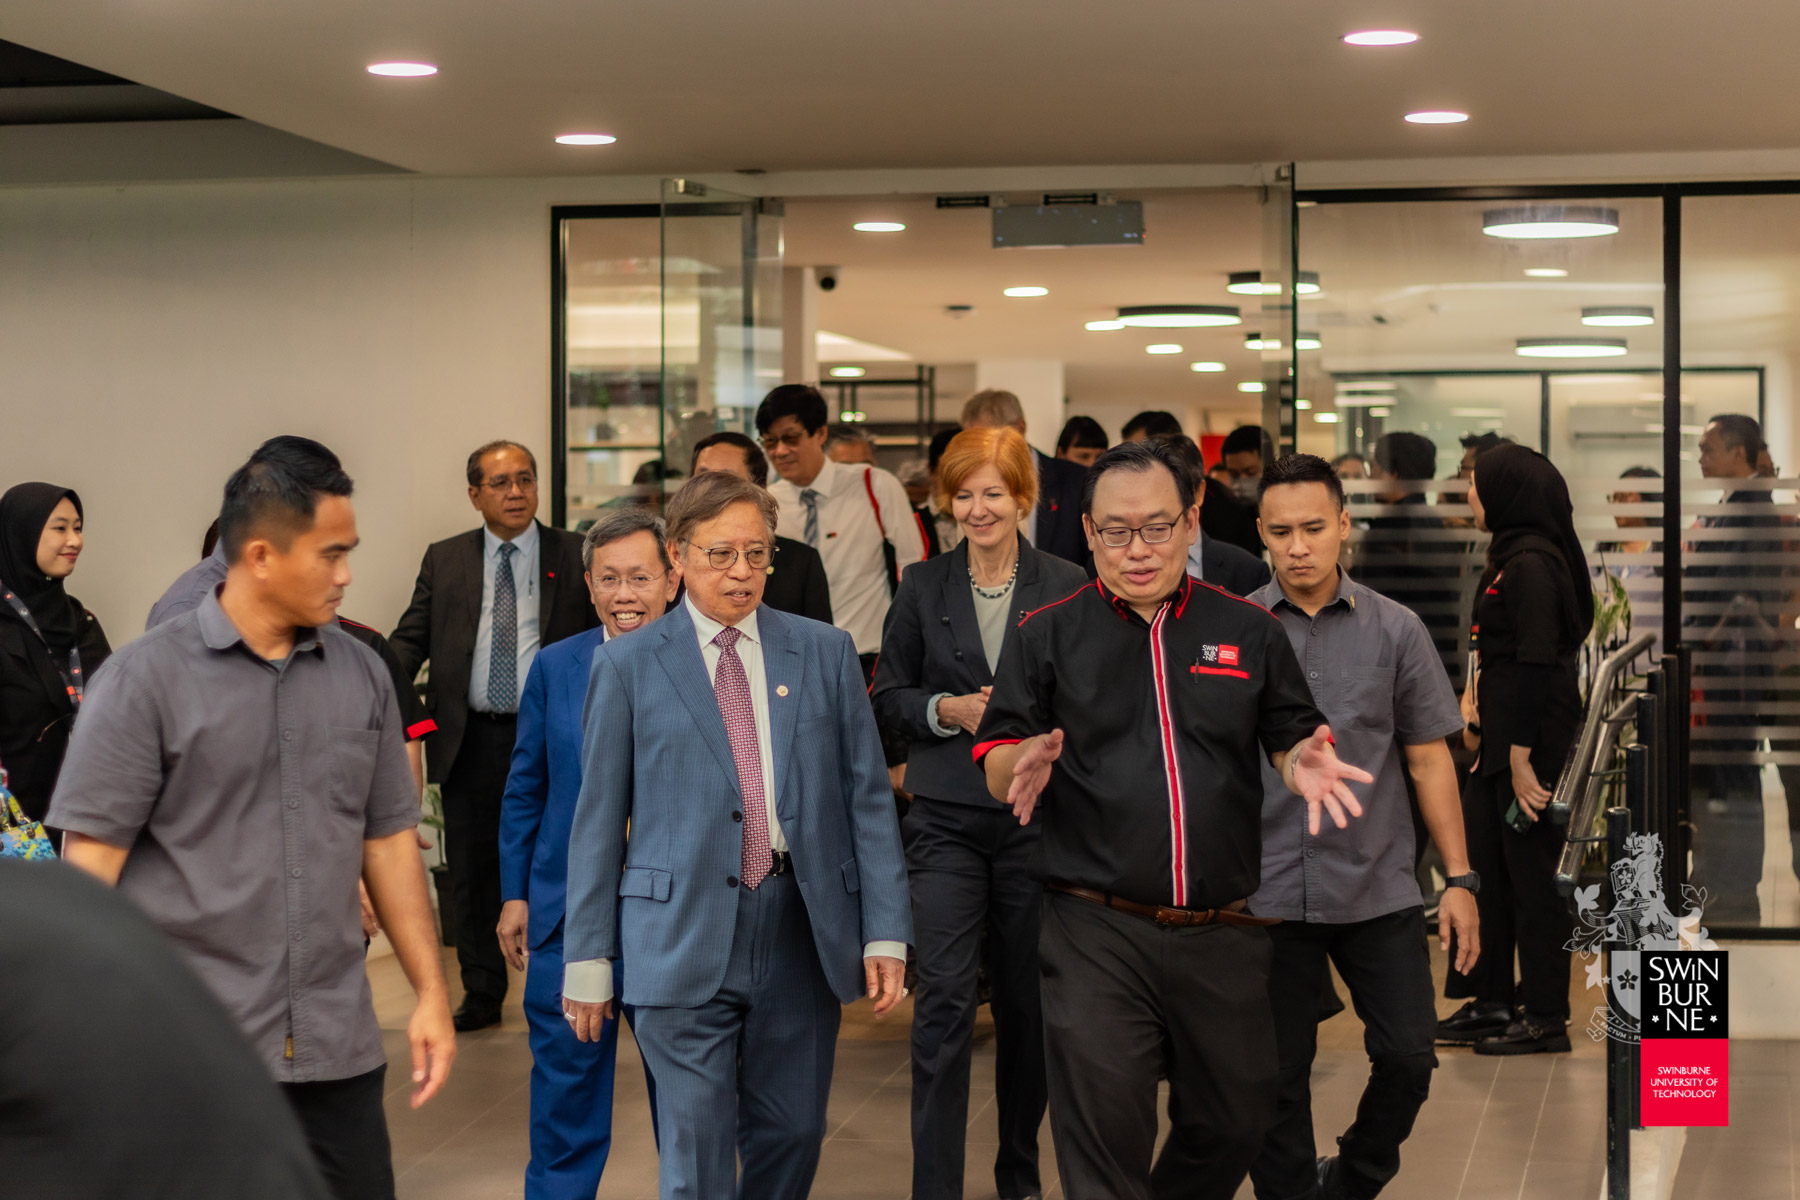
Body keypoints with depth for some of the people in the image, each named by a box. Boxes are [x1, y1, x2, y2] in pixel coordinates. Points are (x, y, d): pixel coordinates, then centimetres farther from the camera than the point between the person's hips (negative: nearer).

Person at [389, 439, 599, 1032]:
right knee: (473, 872, 9)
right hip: (471, 740, 2)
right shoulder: (445, 560, 9)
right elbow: (410, 639, 6)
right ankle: (482, 993, 20)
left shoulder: (575, 556, 3)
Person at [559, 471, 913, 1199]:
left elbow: (868, 797, 6)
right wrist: (588, 958, 1)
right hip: (684, 942, -2)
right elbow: (597, 821, 3)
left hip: (803, 937, 3)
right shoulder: (629, 667, 2)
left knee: (791, 1136, 11)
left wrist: (885, 933, -1)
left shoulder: (826, 653, 8)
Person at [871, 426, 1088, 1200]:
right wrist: (946, 710, -10)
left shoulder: (1067, 587, 1)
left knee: (1028, 1003, 10)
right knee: (944, 1000, -7)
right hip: (947, 820, 0)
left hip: (1037, 817, 0)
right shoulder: (923, 587, 5)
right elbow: (886, 696, 7)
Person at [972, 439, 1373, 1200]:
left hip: (1224, 933, 3)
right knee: (1104, 1135, -6)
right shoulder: (1046, 637, 4)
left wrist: (1303, 759, -11)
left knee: (1235, 1121, 14)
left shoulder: (1249, 632, 8)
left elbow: (1292, 738, 13)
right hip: (1096, 930, -2)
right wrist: (1027, 761, -20)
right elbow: (996, 771, 4)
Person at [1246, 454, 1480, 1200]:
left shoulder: (1395, 630, 3)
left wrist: (1459, 880, 2)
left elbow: (1429, 759, 6)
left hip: (1378, 888, 1)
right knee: (1277, 1079, 5)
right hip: (1265, 893, -1)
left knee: (1408, 1058, 0)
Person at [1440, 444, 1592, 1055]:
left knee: (1532, 872, -2)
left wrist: (1520, 756, -22)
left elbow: (1537, 662, -21)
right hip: (1503, 735, 10)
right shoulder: (1512, 558, 13)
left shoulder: (1531, 565, -17)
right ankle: (1493, 1000, 22)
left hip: (1534, 739, -10)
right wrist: (1489, 731, 17)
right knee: (1484, 864, 14)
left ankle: (1546, 1016, 7)